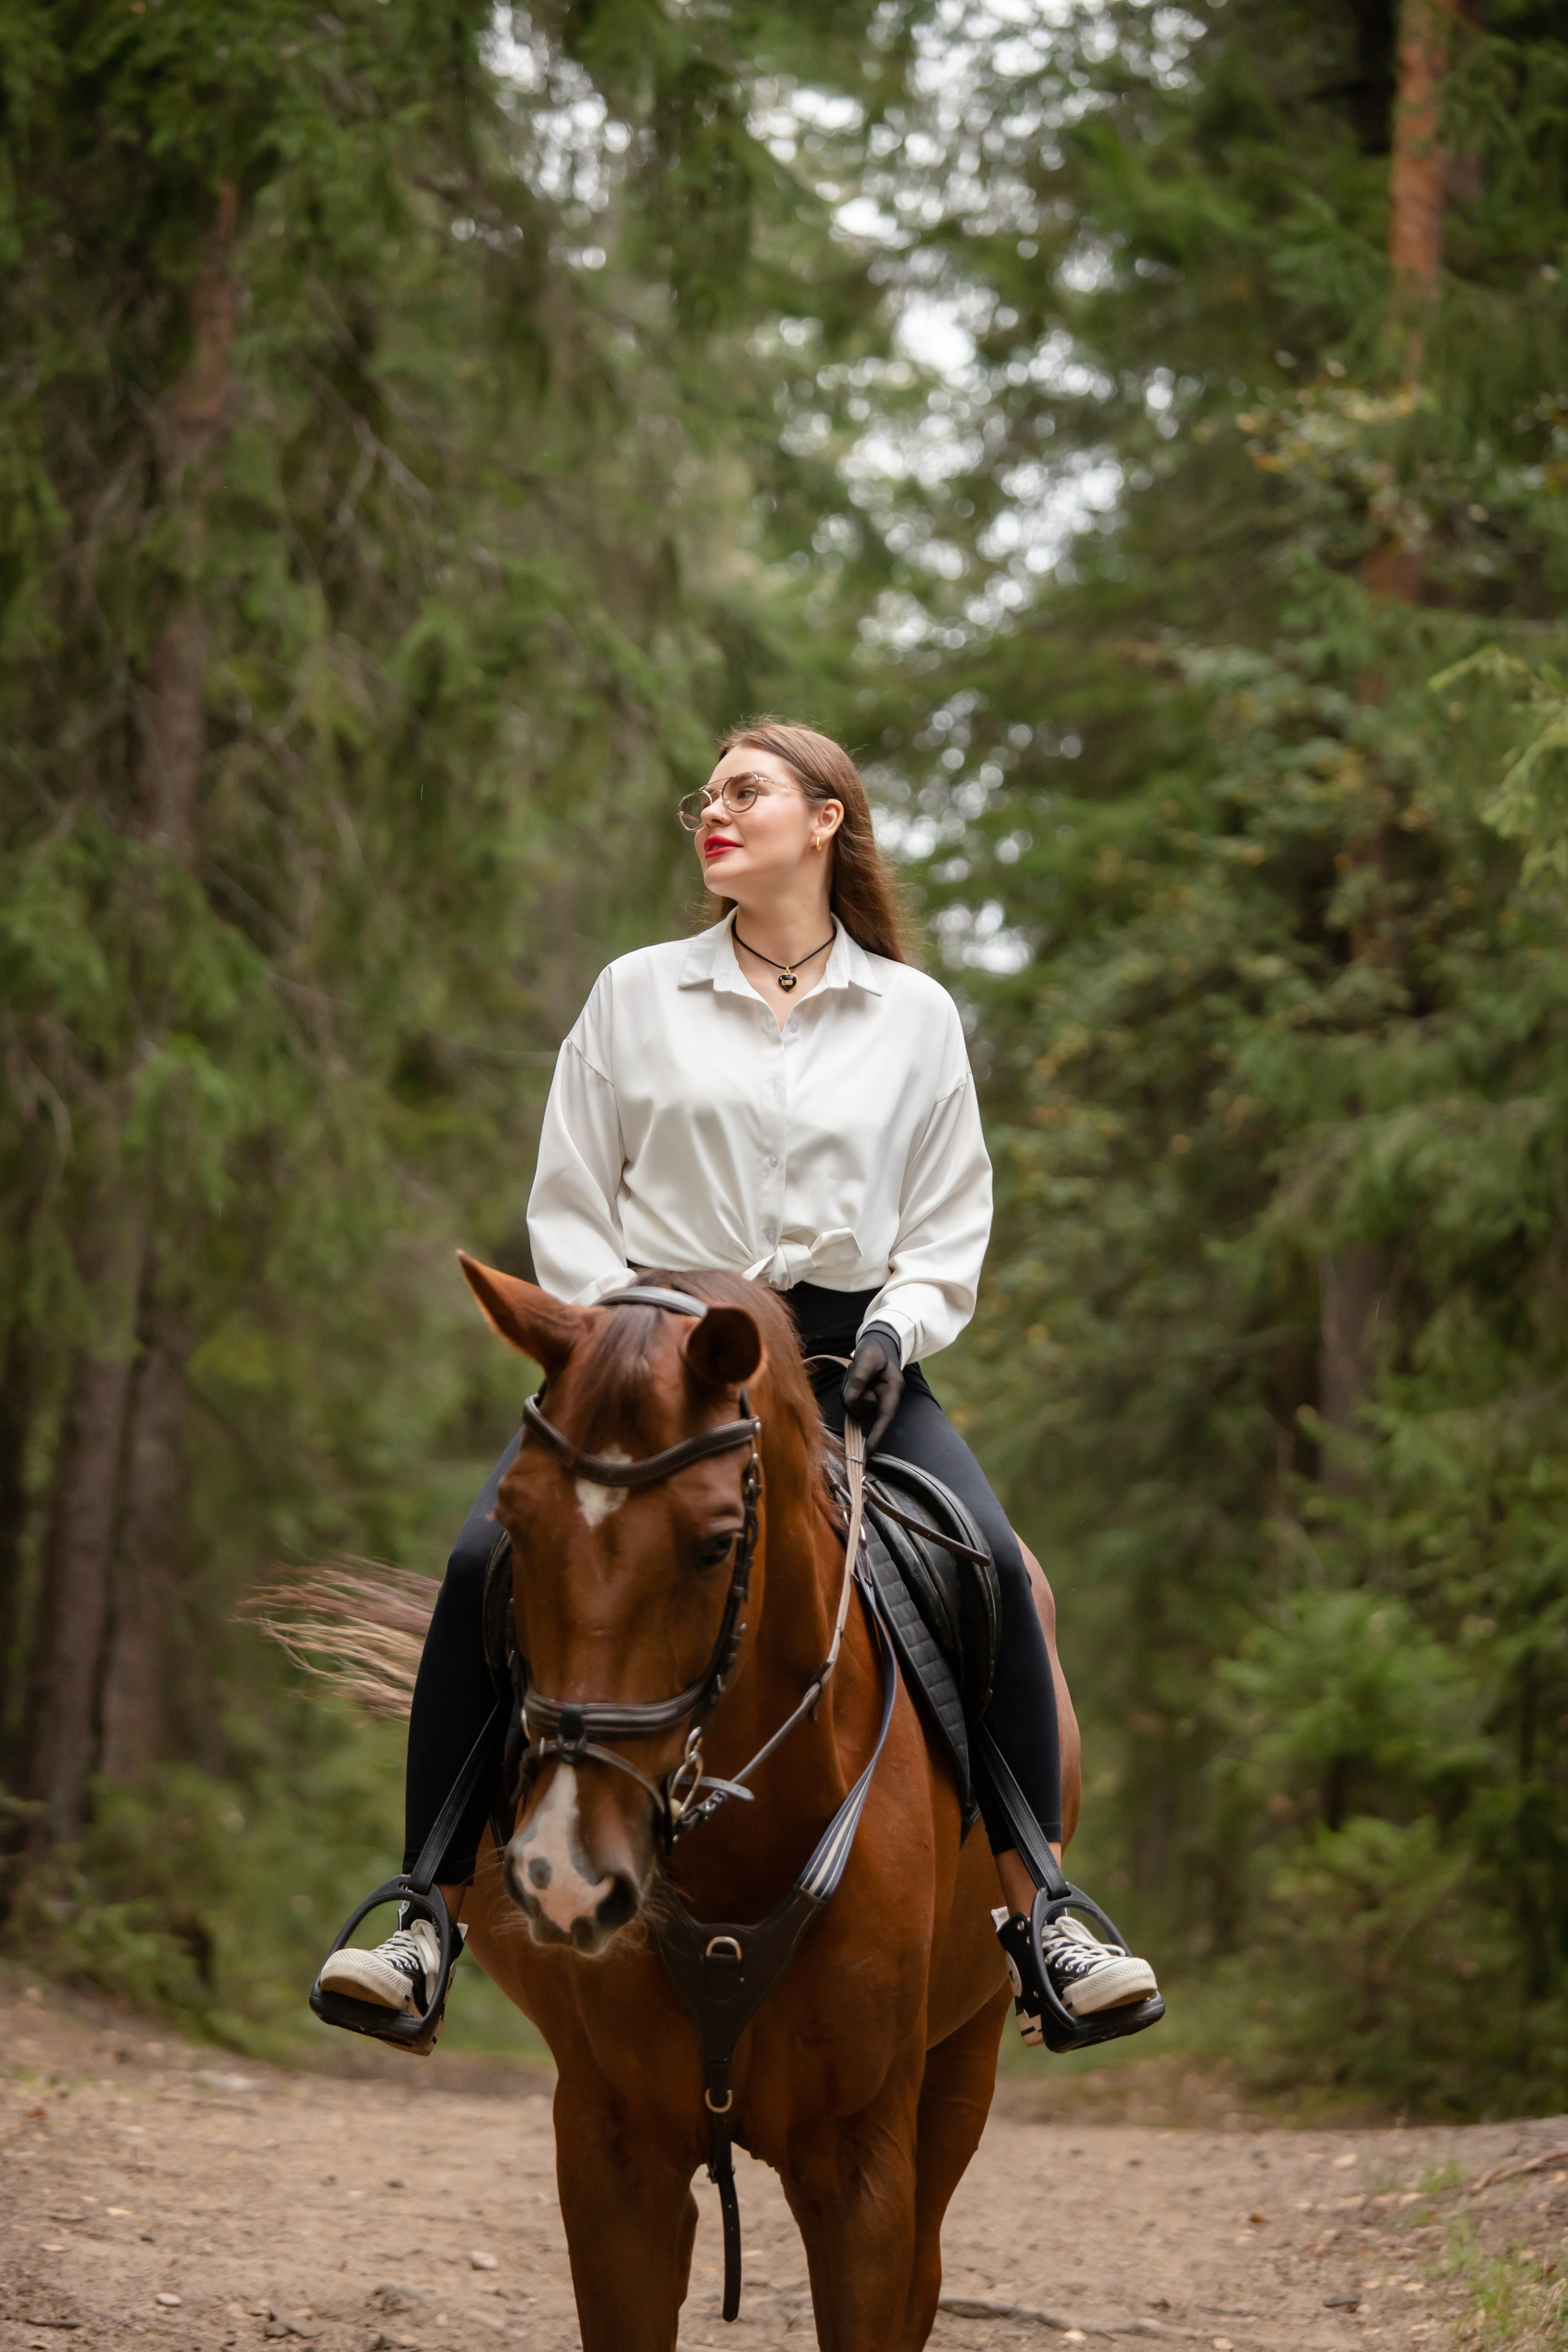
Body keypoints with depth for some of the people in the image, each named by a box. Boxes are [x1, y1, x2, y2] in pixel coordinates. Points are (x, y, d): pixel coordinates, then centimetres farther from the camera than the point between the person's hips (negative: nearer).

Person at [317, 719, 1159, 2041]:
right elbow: (568, 1204, 9)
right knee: (485, 1562, -25)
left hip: (846, 1349, 0)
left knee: (993, 1569, -26)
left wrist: (897, 1328, -9)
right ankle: (432, 1915, -17)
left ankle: (1038, 1913, -18)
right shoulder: (636, 995, 10)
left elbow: (952, 1226, 11)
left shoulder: (915, 1015, 11)